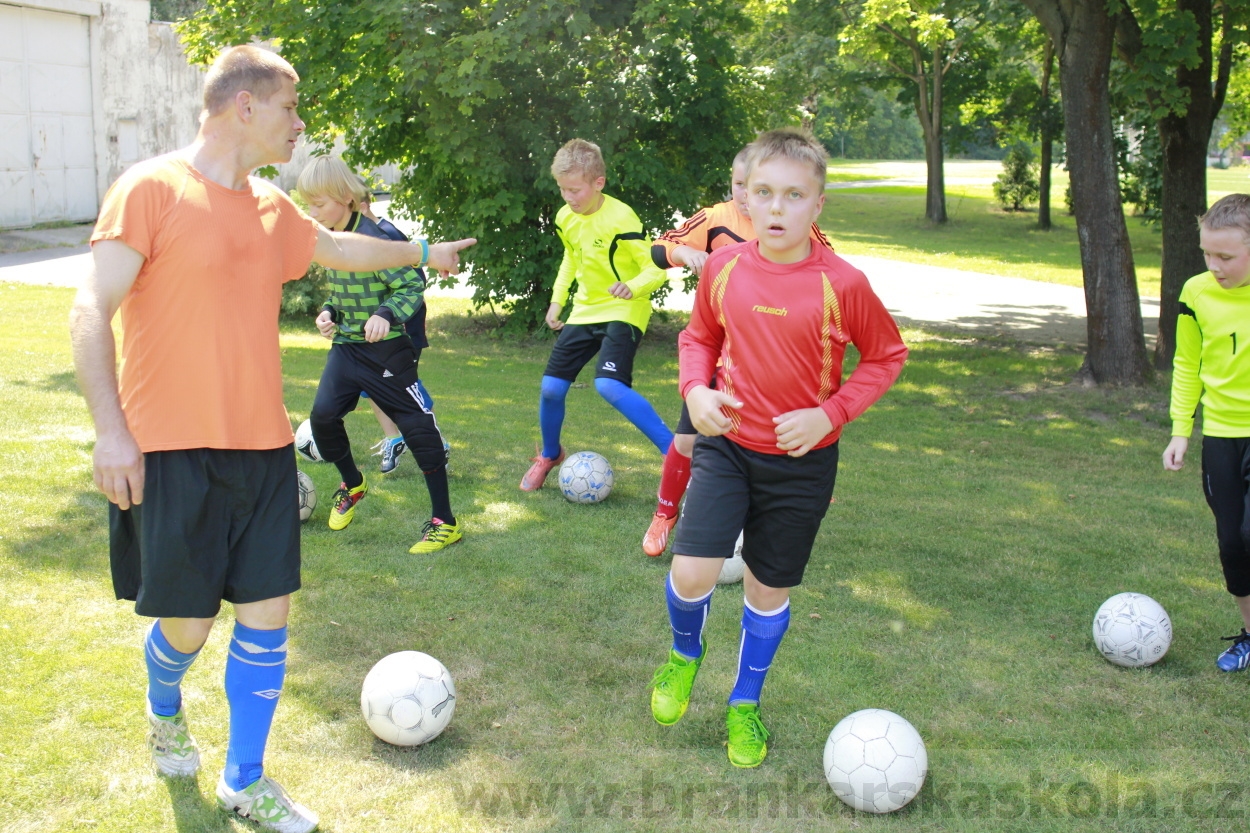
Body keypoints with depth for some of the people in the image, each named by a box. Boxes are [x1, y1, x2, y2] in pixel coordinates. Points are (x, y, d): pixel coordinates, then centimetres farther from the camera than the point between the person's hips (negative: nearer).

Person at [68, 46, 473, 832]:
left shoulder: (273, 207, 11)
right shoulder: (151, 189, -9)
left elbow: (338, 246, 31)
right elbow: (91, 311, -12)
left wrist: (423, 252, 42)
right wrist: (111, 429, -19)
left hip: (263, 447, 6)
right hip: (172, 450, -6)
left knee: (269, 609, 6)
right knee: (186, 620, 3)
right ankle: (165, 710, 39)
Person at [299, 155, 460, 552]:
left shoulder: (375, 239, -19)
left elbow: (412, 285, -18)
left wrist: (386, 314, -33)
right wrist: (328, 311, -1)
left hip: (388, 350, -7)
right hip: (346, 345, 7)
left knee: (417, 426, -3)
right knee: (322, 414, -8)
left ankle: (445, 522, 7)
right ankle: (352, 484, 23)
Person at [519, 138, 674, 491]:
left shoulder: (621, 218, -21)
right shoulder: (565, 217, 1)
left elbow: (657, 268, -20)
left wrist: (632, 286, -40)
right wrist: (557, 300, 15)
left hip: (623, 312, -7)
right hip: (585, 310, 7)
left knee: (609, 384, -28)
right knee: (551, 386, 2)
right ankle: (549, 455, 30)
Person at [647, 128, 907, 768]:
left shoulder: (841, 283, -15)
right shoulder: (723, 266, -6)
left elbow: (886, 356, -2)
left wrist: (829, 413, -15)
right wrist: (695, 388, -9)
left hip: (801, 459, -1)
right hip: (727, 443, 1)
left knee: (770, 589, 12)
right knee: (692, 572, -13)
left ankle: (745, 703, 37)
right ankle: (685, 653, 23)